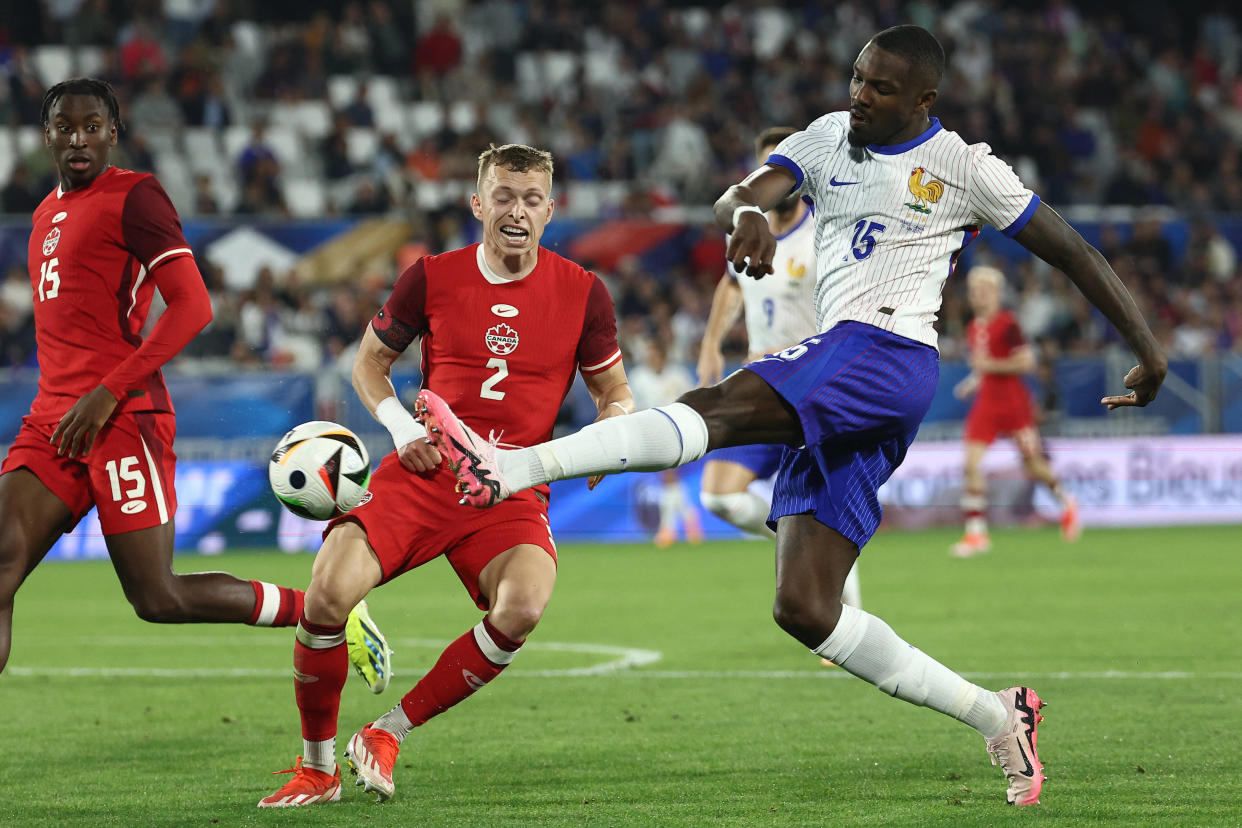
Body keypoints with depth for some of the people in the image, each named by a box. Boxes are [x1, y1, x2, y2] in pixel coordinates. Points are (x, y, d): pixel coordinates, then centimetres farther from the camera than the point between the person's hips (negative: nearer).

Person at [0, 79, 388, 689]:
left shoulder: (133, 198, -4)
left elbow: (192, 307, -13)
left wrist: (106, 393, -18)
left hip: (122, 421, -7)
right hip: (51, 422, 7)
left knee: (158, 600, -9)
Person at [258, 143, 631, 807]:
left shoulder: (583, 293, 3)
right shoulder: (431, 278, 3)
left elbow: (614, 392, 14)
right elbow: (369, 362, 15)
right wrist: (401, 427, -3)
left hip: (512, 491, 0)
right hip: (423, 474, 0)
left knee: (522, 608, -31)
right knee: (328, 592, -23)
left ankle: (388, 735, -10)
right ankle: (316, 769, 0)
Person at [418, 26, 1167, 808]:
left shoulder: (964, 167, 6)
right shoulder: (831, 137, 21)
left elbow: (1073, 251, 12)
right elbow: (740, 195, 5)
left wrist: (1149, 349, 11)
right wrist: (748, 214, -21)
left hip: (890, 355, -8)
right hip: (838, 403, 8)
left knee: (714, 409, -29)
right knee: (804, 609, -1)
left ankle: (515, 467, -46)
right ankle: (998, 717, 5)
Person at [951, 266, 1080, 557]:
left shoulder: (1007, 324, -12)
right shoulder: (974, 328, 10)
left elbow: (1026, 362, -16)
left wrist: (989, 366, -19)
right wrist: (973, 380, 10)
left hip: (1014, 401, -6)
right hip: (986, 403, 6)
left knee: (1034, 467, 4)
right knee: (971, 464, -11)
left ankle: (1066, 503, 34)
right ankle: (976, 532, -9)